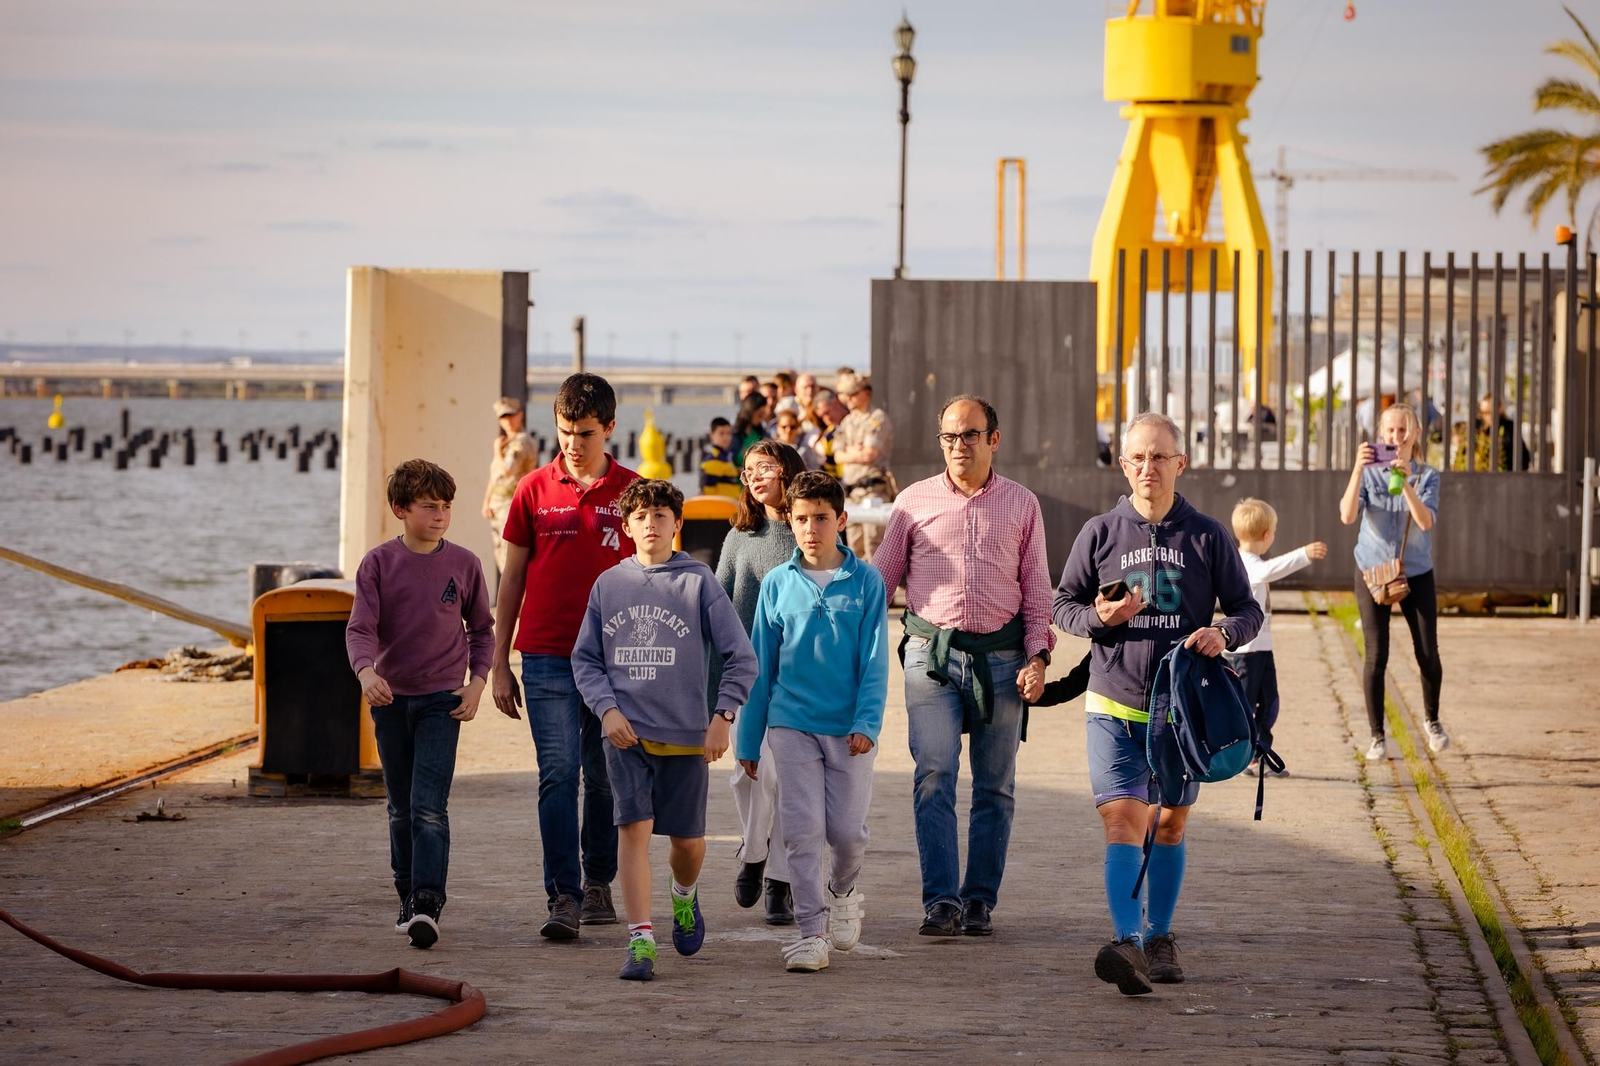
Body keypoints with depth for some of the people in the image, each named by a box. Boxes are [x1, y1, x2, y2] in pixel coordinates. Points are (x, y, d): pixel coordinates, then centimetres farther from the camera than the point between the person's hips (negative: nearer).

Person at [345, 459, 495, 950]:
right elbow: (360, 627, -9)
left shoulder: (463, 563, -1)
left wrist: (477, 682, -1)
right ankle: (409, 900, 22)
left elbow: (482, 628, 11)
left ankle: (428, 905, -20)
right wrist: (366, 670, -28)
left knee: (429, 807, -14)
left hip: (441, 699, -2)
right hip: (390, 698, 2)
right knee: (402, 808, 11)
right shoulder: (378, 563, -2)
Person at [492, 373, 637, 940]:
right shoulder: (535, 490, 4)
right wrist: (499, 664, 7)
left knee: (605, 778, 8)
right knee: (558, 773, -9)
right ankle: (563, 898, -12)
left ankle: (598, 884, 24)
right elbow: (513, 578, 9)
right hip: (547, 655, -1)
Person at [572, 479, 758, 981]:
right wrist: (607, 708, -5)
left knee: (688, 840, 9)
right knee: (634, 829, -12)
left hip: (686, 733, 0)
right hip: (626, 732, 0)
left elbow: (741, 657, 0)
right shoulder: (608, 585, 6)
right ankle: (640, 941, -12)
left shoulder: (699, 582, 0)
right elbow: (585, 658, 10)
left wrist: (722, 717, -8)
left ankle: (685, 897, 42)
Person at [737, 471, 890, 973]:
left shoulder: (866, 582, 0)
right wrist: (749, 741, 10)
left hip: (849, 729, -1)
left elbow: (875, 660, 0)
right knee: (803, 830, -5)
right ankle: (811, 930, 0)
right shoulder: (777, 584, 4)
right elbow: (760, 665, 9)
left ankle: (842, 891, 33)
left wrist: (867, 723, -12)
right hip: (791, 724, 1)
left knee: (847, 829, 2)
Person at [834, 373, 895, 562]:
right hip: (851, 488, 8)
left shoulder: (878, 419, -4)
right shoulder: (847, 422, 19)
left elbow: (871, 453, -13)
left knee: (873, 541, -12)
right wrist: (857, 454, -5)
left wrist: (851, 452, 3)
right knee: (855, 545, 8)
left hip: (873, 488, -8)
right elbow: (838, 456, 11)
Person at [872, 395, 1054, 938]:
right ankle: (941, 901, -14)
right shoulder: (914, 502, 7)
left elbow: (1036, 587, 10)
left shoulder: (1021, 505, 10)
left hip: (1001, 656, 1)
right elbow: (880, 578, 12)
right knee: (934, 777, -12)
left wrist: (1037, 656, 0)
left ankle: (980, 900, 10)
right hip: (931, 652, -1)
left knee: (995, 786, 3)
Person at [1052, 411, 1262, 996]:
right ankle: (1128, 945, -26)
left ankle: (1159, 938, 27)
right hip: (1115, 706, -1)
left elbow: (1246, 608, 6)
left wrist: (1224, 633, -17)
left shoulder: (1208, 536, 2)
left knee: (1171, 824, 13)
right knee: (1122, 822, -15)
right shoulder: (1100, 533, 2)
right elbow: (1062, 602, 9)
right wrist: (1099, 616, -13)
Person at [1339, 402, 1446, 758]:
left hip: (1416, 573, 1)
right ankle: (1377, 736, 7)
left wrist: (1406, 482, -33)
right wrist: (1358, 468, -31)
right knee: (1376, 657, -5)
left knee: (1428, 655, 3)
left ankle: (1432, 720, 30)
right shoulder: (1369, 474, -6)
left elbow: (1426, 521, -21)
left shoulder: (1427, 476, -5)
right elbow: (1348, 516, -22)